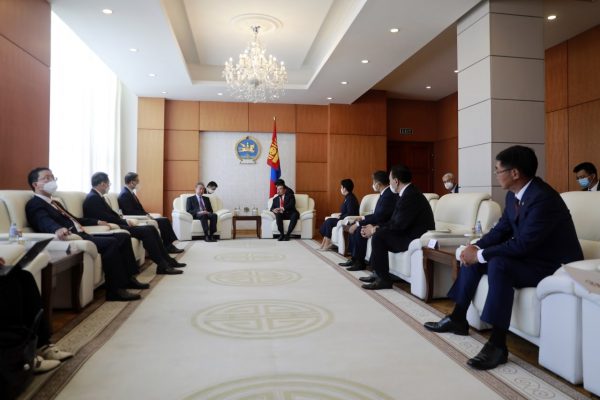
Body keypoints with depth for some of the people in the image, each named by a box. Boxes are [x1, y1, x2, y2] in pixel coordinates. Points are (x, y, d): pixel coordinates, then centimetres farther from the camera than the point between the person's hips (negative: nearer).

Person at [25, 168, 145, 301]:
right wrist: (58, 229, -47)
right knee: (111, 242, -28)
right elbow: (45, 223, -25)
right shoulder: (34, 204, -4)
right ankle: (115, 290, -24)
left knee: (123, 237, 3)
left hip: (81, 235, 10)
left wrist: (96, 221, 41)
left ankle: (128, 278, 5)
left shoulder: (54, 202, 26)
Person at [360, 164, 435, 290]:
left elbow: (399, 225, -24)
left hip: (417, 238, -11)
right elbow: (395, 220, 11)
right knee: (379, 233, 10)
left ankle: (383, 279, -9)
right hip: (412, 233, 11)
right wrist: (377, 228, -2)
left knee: (378, 237, -17)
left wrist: (375, 230, -13)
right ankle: (378, 273, 13)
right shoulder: (408, 193, 11)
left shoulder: (410, 196, -21)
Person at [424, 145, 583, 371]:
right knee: (473, 257, 3)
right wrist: (476, 248, -9)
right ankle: (458, 319, 10)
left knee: (499, 264, -34)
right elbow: (502, 229, 7)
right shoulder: (513, 194, 1)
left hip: (554, 265, -9)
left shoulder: (543, 198, -27)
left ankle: (497, 344, -27)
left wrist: (480, 255, -23)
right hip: (529, 255, 10)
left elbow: (522, 244, -31)